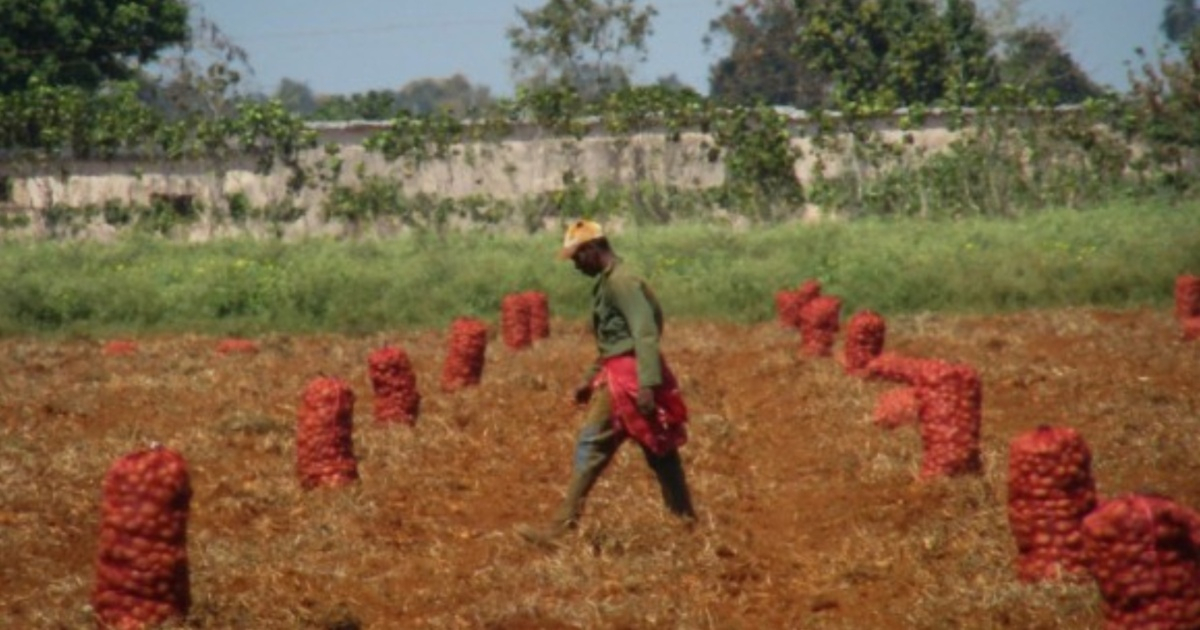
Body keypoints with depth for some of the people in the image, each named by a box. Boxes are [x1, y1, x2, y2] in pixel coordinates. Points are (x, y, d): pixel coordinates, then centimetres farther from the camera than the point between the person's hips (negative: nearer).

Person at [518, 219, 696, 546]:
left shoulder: (621, 282, -13)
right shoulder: (607, 282, 19)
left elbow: (645, 332, -21)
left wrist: (647, 384, -28)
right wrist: (590, 380, 26)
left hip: (626, 378, -10)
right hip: (619, 375, 10)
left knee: (591, 446, -10)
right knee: (659, 452, 9)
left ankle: (561, 528, -12)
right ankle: (687, 523, 10)